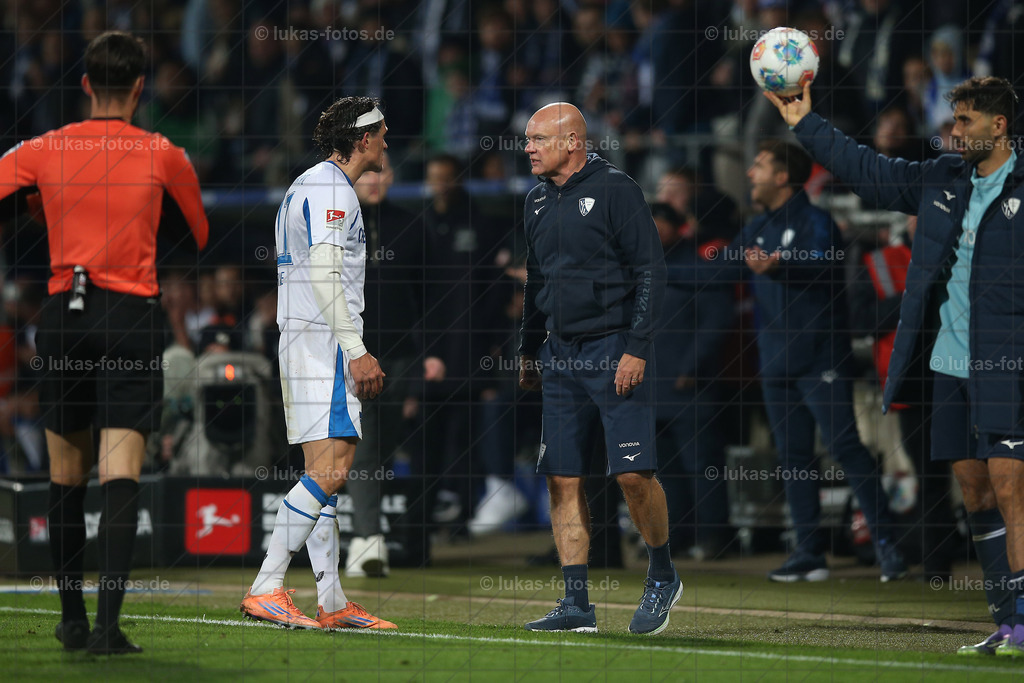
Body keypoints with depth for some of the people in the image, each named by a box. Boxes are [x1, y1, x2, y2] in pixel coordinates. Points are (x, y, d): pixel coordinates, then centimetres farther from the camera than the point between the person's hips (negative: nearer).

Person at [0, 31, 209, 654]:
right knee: (121, 471, -8)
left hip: (64, 315, 2)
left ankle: (72, 619, 20)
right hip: (132, 318, -2)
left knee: (67, 473, 13)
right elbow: (202, 235, 16)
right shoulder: (164, 156, 1)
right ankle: (108, 623, -19)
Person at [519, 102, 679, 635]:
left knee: (632, 472, -12)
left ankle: (662, 577, 10)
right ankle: (576, 604, 5)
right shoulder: (538, 200, 13)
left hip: (614, 350, -7)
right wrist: (528, 350, 21)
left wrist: (636, 348, -15)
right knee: (563, 479, 1)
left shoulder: (615, 191, -8)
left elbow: (651, 272, -10)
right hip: (561, 354, 7)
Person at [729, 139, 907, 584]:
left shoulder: (815, 222, -9)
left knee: (844, 446, -13)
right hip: (777, 362, 8)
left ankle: (885, 542, -11)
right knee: (793, 457, 7)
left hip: (821, 360, -8)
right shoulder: (757, 230, 15)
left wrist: (775, 267, -50)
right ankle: (809, 552, 10)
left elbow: (817, 263, -30)